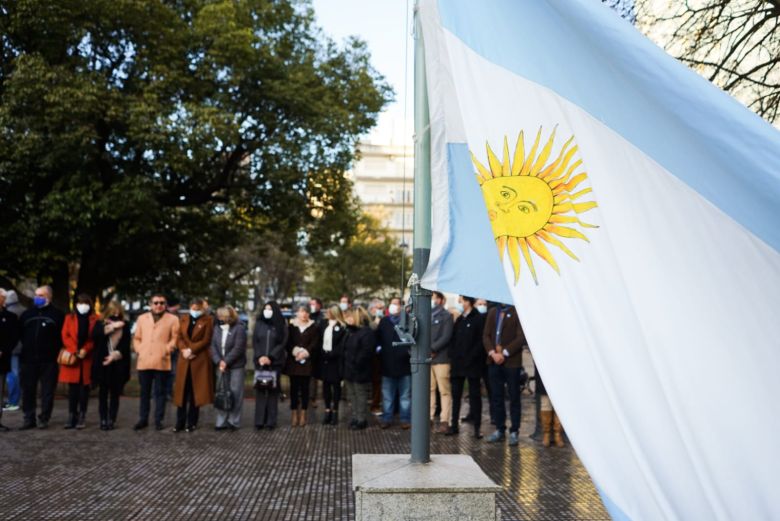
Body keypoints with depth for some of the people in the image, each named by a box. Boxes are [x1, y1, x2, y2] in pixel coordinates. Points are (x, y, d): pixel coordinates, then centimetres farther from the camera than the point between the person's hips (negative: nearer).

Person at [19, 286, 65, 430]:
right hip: (28, 359, 4)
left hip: (49, 360, -3)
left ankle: (44, 419, 11)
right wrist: (25, 348, 6)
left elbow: (63, 336, 2)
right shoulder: (27, 314, 12)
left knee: (47, 391, 2)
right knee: (28, 390, 6)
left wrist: (58, 350, -5)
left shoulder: (57, 315, 1)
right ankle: (29, 419, 15)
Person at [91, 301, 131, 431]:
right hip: (102, 363, 0)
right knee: (103, 393, 2)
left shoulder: (125, 326, 2)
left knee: (115, 393, 3)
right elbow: (96, 335, -18)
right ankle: (103, 420, 7)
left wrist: (115, 355, -16)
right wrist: (112, 326, -19)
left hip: (118, 365, 0)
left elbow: (126, 345, -2)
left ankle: (112, 420, 8)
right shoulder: (100, 324, 3)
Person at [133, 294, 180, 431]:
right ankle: (143, 419, 19)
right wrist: (139, 350, 2)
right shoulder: (142, 318, 16)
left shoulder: (172, 319, 6)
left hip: (162, 362, -3)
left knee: (160, 392, 3)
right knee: (144, 392, 10)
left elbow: (175, 338, 3)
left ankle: (158, 420, 10)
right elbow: (137, 338, 17)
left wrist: (167, 349, -11)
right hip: (144, 361, 3)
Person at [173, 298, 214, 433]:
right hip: (184, 360, 3)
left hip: (199, 361, -3)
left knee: (195, 392, 2)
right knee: (182, 392, 3)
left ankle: (192, 423, 9)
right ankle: (180, 422, 7)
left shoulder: (207, 320, -1)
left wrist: (191, 350, -14)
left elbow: (206, 340, -8)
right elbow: (179, 338, 6)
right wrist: (184, 350, -11)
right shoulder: (183, 319, 12)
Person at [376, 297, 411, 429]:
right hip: (388, 364, 3)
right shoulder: (383, 321, 10)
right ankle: (387, 418, 19)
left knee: (405, 395, 6)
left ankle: (405, 419, 14)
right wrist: (378, 347, -5)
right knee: (387, 395, 10)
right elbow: (377, 337, 11)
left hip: (404, 363, -3)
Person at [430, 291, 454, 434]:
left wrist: (432, 349, -13)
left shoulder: (446, 316, 1)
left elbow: (446, 337, -9)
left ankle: (445, 420, 0)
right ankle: (429, 417, 13)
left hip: (441, 357, -4)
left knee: (444, 391, -2)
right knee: (429, 389, 7)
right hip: (427, 358, 5)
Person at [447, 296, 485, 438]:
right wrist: (452, 358, 3)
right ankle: (454, 425, 14)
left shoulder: (478, 319, -7)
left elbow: (480, 341, -12)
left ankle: (477, 427, 5)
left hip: (472, 364, -6)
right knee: (456, 395, 8)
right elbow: (453, 340, 15)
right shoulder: (459, 320, 15)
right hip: (457, 364, 6)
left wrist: (469, 358, -16)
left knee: (474, 395, 1)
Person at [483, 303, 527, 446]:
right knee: (496, 397, 9)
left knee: (514, 398, 2)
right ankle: (500, 429, 18)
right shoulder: (492, 312, 12)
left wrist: (504, 353, -14)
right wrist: (492, 353, -7)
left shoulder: (517, 312, -5)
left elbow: (521, 337, -11)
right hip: (494, 361, 5)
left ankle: (514, 431, 10)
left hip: (512, 361, -5)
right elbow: (486, 335, 8)